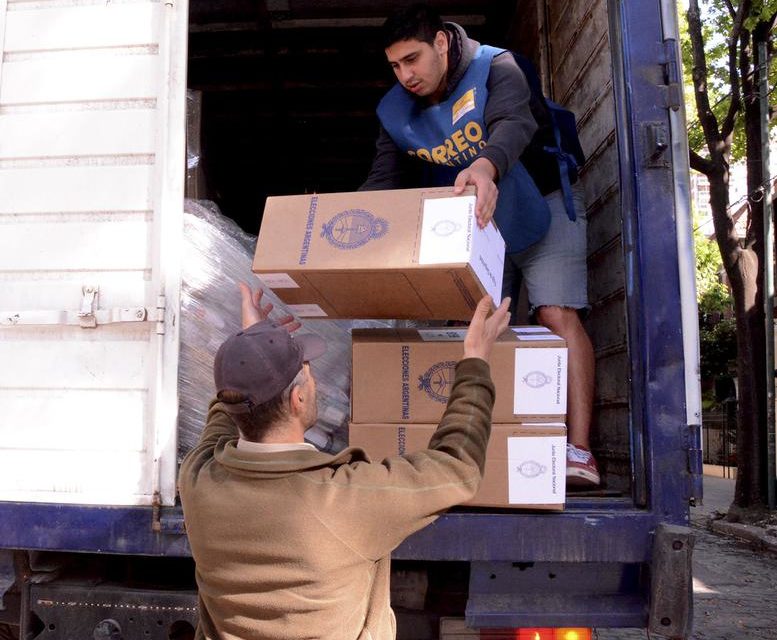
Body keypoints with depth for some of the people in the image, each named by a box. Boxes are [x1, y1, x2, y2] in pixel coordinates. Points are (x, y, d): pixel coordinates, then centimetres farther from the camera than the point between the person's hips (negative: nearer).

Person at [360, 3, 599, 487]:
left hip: (540, 205, -5)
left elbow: (513, 124, -39)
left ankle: (580, 454, -23)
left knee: (557, 316, -19)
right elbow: (383, 183, -10)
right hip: (473, 223, 6)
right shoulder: (395, 113, -5)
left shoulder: (494, 67, -19)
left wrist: (485, 166, -61)